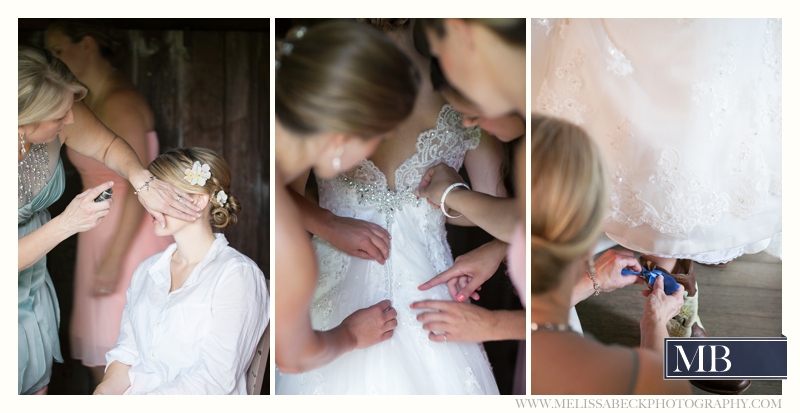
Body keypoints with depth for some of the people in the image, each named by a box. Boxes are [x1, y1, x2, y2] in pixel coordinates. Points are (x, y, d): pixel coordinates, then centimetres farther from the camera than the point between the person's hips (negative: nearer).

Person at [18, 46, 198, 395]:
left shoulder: (62, 119, -24)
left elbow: (108, 145, -5)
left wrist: (141, 180, -24)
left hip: (34, 282, 5)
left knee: (38, 385, 22)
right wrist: (66, 224, -39)